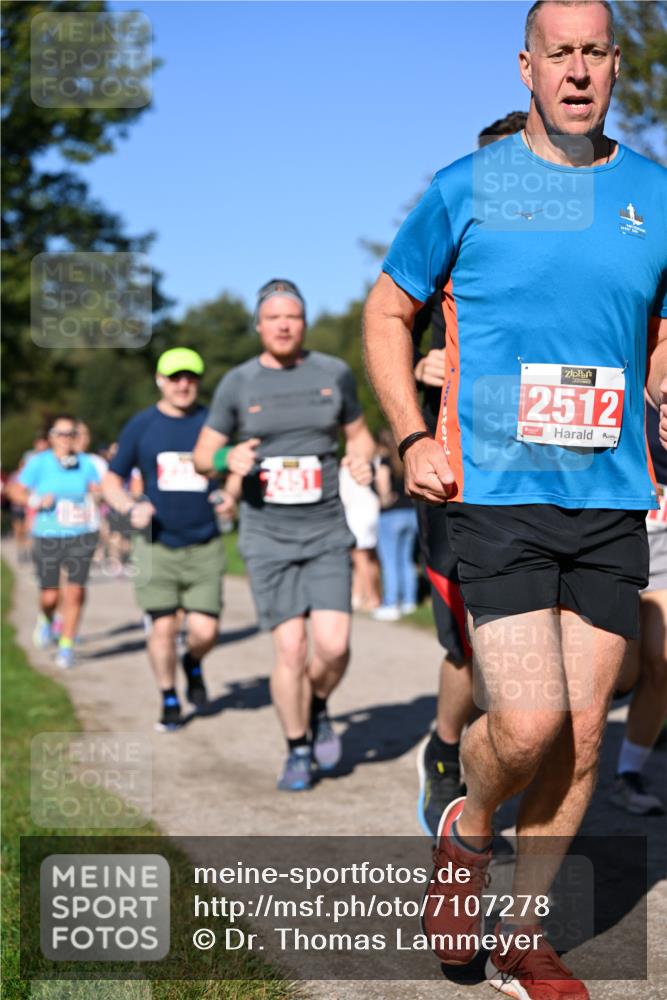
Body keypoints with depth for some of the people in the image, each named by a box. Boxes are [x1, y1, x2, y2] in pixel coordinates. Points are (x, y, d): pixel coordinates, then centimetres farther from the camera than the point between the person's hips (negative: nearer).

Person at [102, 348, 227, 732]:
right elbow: (112, 481, 9)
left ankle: (193, 664, 31)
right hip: (157, 545, 0)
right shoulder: (141, 426, 3)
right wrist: (131, 508, -11)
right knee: (163, 627, -4)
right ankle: (169, 702, 17)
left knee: (205, 631, -5)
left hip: (205, 546, 1)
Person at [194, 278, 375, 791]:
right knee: (290, 649, -7)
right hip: (268, 538, -1)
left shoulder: (334, 374, 4)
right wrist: (228, 459, -15)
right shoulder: (238, 384, 1)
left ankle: (318, 710, 22)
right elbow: (202, 455, 8)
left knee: (334, 646, -11)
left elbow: (358, 433, 17)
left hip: (327, 533, 1)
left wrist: (363, 458, -5)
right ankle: (298, 750, 15)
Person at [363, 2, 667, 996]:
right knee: (528, 724, -14)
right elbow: (386, 312, 11)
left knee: (582, 736, 5)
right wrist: (412, 438, -1)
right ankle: (466, 828, 21)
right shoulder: (467, 188, 2)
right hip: (498, 497, -3)